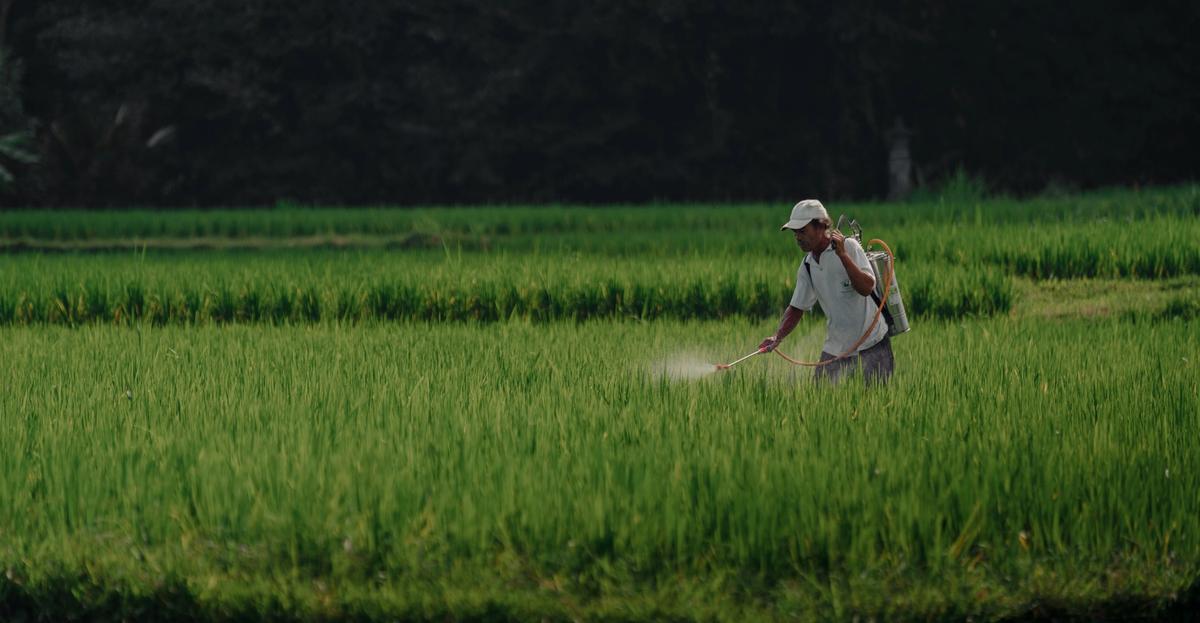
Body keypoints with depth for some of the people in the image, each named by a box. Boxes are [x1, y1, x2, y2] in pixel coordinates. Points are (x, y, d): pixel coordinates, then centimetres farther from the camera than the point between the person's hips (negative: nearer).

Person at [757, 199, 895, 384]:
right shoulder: (806, 267, 4)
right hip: (836, 346, 5)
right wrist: (777, 337, -5)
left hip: (872, 342, -5)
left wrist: (842, 255, -31)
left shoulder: (849, 246, -13)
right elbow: (797, 308, 10)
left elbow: (866, 287, -24)